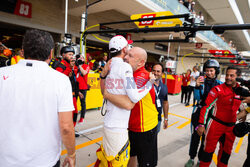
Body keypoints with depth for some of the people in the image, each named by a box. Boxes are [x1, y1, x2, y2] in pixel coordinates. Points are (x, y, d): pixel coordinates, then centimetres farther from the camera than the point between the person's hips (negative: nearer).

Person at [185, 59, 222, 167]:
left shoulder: (219, 84, -1)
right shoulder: (202, 81, -3)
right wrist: (197, 86, -27)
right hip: (199, 112, 0)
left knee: (206, 138, 11)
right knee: (195, 136, 5)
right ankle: (191, 158, 24)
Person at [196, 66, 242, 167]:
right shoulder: (218, 89, -14)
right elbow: (206, 107, -16)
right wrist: (201, 124, -18)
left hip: (231, 127, 5)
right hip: (216, 124, -5)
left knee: (226, 151, 19)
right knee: (209, 150, 3)